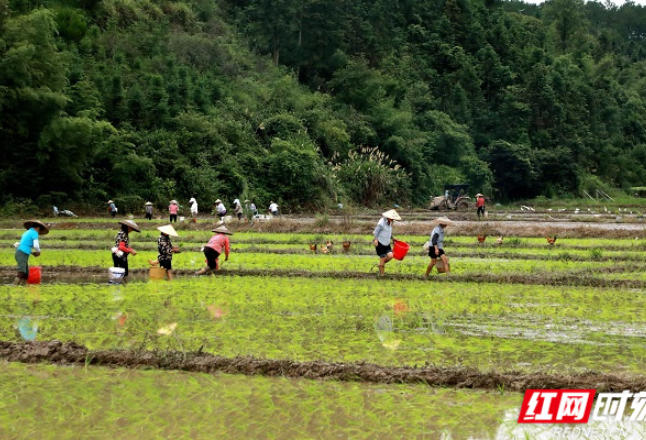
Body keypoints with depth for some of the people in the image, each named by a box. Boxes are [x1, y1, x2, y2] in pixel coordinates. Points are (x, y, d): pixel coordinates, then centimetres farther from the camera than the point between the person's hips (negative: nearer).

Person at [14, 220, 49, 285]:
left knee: (26, 274, 4)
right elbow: (36, 245, -14)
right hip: (22, 254, -9)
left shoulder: (26, 232, 24)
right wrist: (38, 251, 8)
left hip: (20, 254, 9)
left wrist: (31, 252, 28)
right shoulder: (34, 233, -3)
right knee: (21, 272, -23)